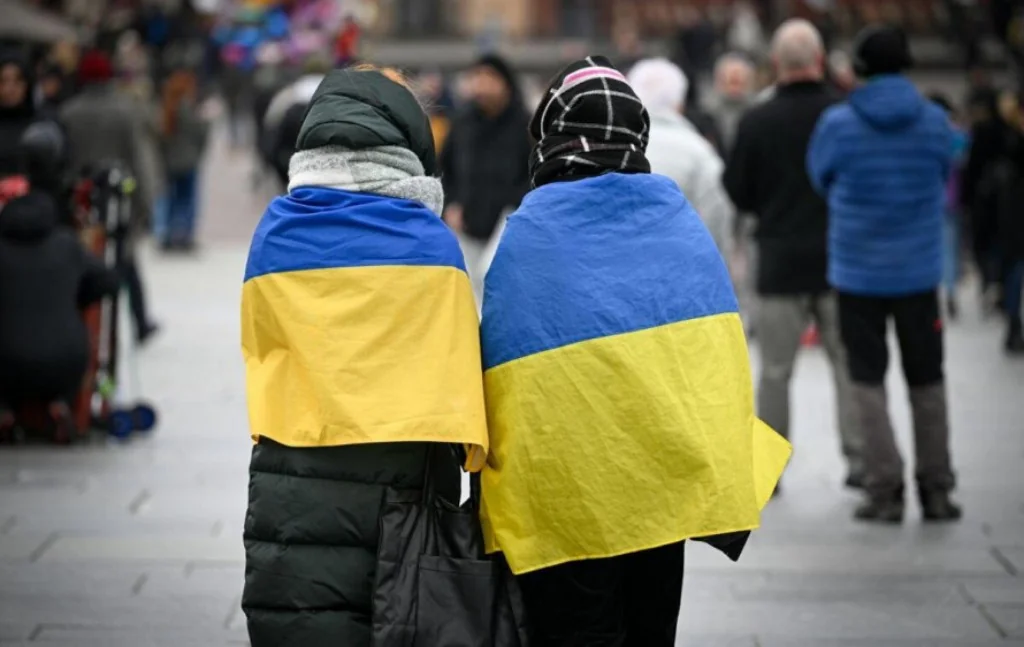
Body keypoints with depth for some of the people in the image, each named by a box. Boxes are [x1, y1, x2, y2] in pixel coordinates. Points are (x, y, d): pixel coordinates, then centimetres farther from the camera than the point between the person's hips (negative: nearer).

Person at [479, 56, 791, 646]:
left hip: (566, 499, -3)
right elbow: (722, 357, 4)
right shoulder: (680, 220, 1)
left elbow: (500, 363, -8)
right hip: (668, 483, 4)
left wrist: (500, 483, 4)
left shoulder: (528, 234, -9)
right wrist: (722, 478, 13)